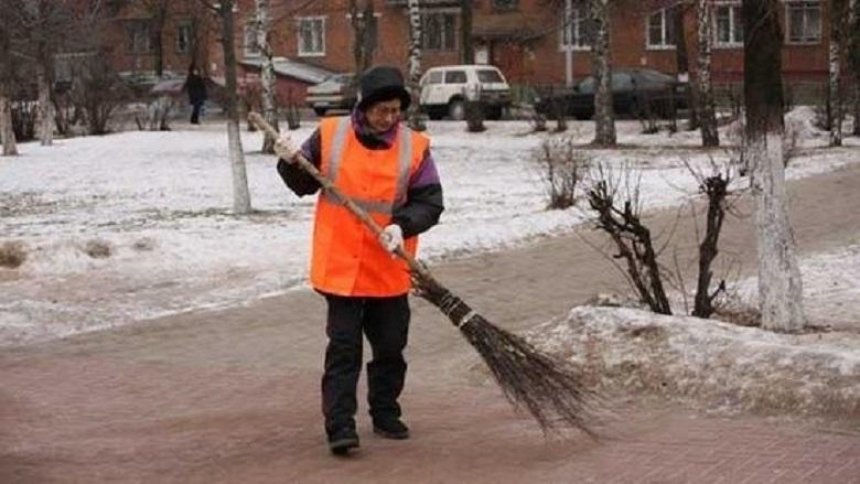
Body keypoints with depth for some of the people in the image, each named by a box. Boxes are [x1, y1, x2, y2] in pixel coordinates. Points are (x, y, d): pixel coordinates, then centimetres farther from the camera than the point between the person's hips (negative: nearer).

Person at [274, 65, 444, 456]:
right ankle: (340, 426, -2)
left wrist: (402, 225, -22)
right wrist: (290, 163, -10)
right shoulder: (330, 135, -2)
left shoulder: (415, 147, -4)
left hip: (389, 271, 2)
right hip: (340, 266, -2)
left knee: (390, 347, 13)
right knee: (343, 347, -3)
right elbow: (304, 185, 10)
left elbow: (430, 203, -6)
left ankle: (385, 415, 30)